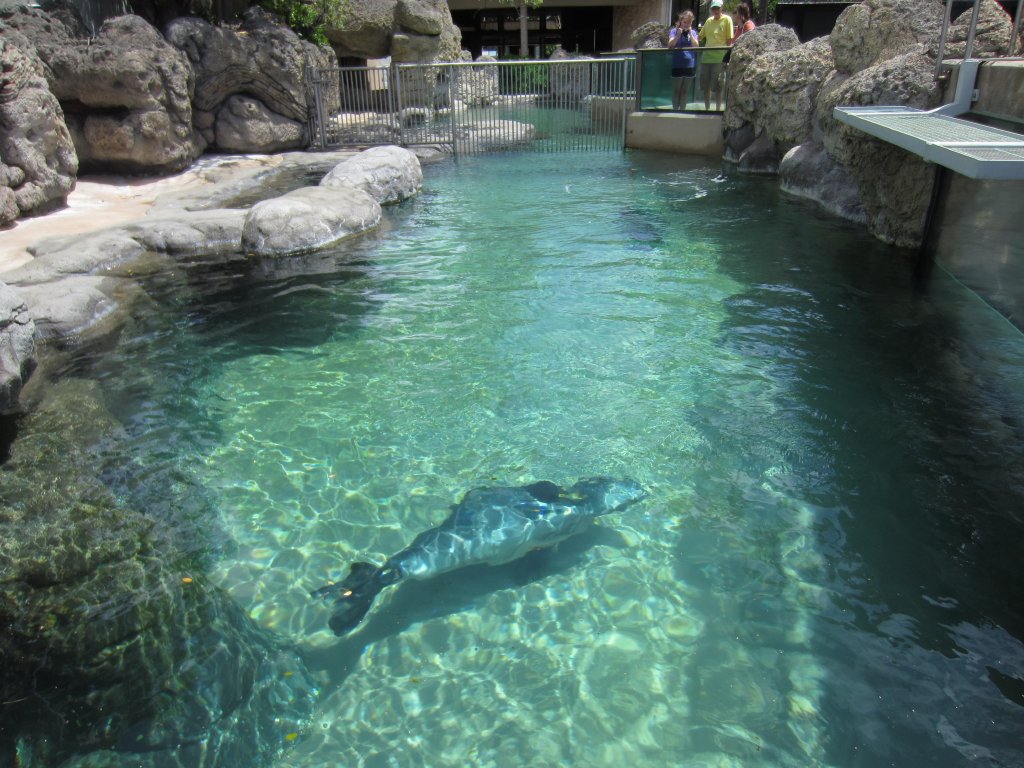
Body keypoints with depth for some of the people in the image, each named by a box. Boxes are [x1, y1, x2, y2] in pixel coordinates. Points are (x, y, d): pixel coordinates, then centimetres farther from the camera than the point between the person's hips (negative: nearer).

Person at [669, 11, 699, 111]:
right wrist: (678, 35, -22)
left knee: (685, 91, 10)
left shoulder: (693, 32, 9)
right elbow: (670, 45, -11)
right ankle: (675, 110, 10)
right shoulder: (674, 31, 1)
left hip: (690, 65, 3)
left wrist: (690, 33, -10)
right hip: (677, 65, -3)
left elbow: (696, 45, -3)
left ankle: (682, 110, 17)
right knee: (676, 90, 4)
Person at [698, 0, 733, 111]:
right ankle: (707, 109, 18)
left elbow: (729, 40, -3)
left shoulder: (727, 20, -1)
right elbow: (700, 37, 22)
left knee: (717, 87, -4)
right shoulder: (709, 21, 14)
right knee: (705, 86, 7)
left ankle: (718, 109, 5)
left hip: (719, 59, -5)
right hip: (706, 57, 5)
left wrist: (726, 56, -8)